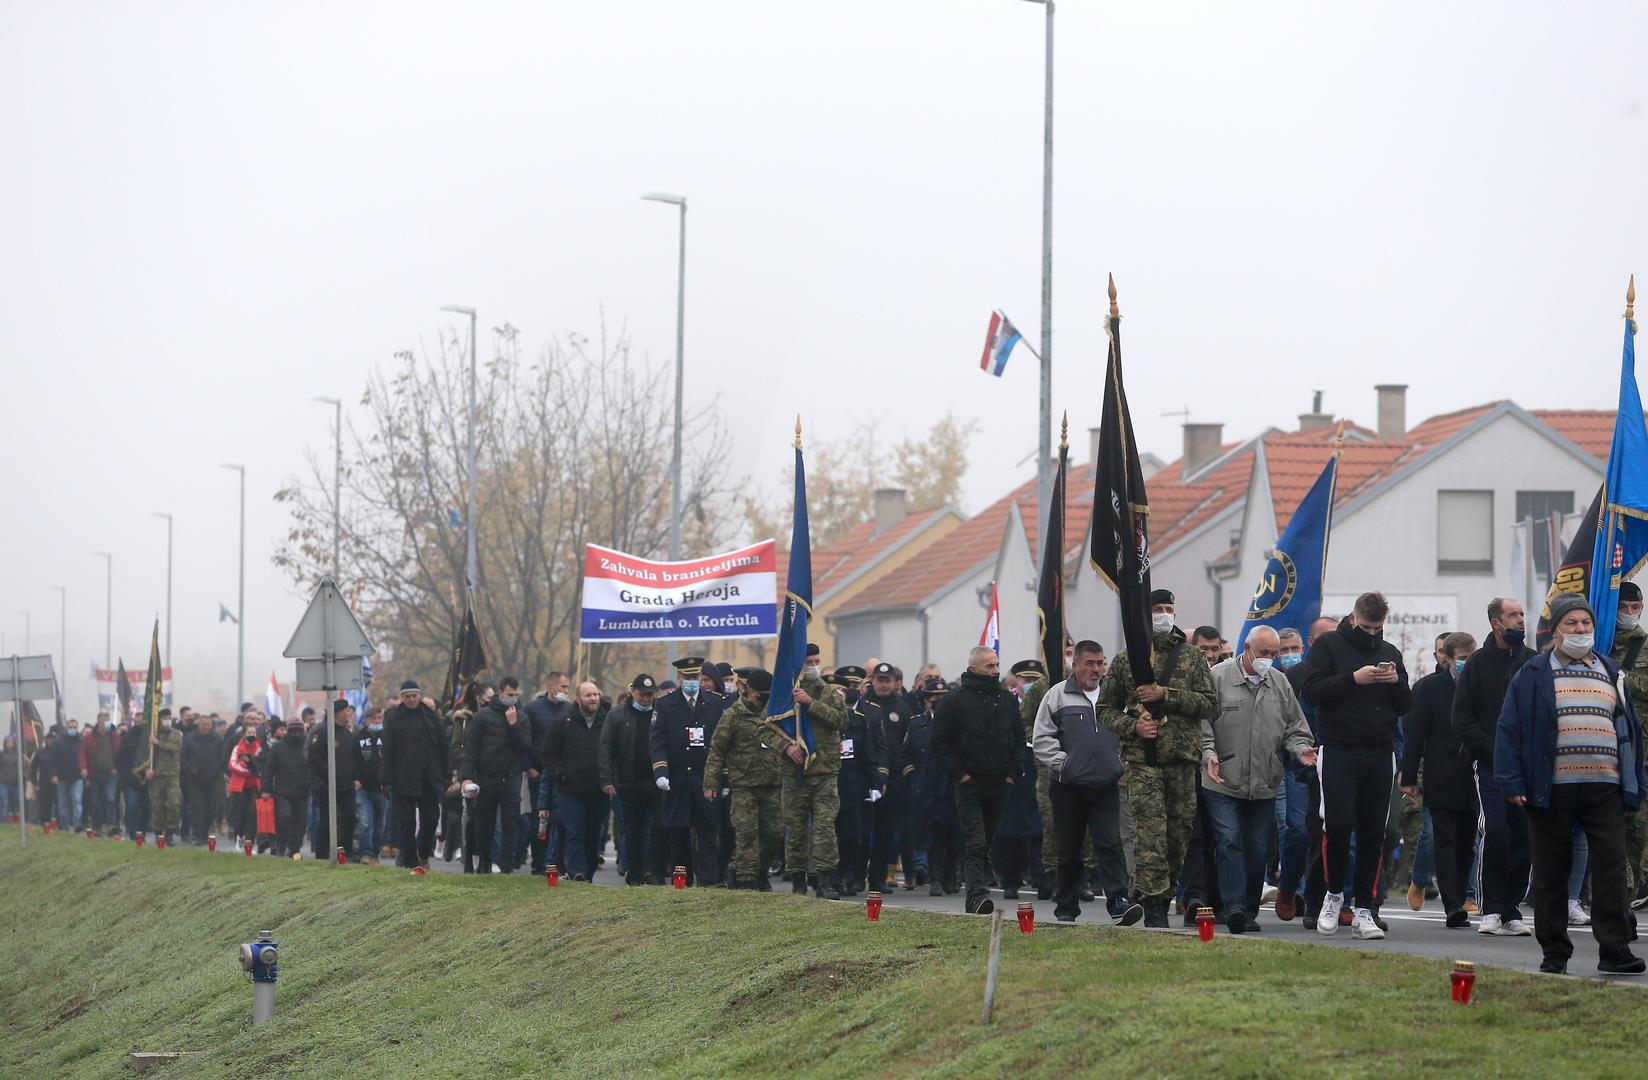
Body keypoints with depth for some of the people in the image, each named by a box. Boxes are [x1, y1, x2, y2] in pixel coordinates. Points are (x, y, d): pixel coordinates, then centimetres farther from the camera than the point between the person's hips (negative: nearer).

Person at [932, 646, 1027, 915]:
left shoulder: (1008, 700, 12)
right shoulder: (954, 700, -3)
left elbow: (1019, 739, 19)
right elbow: (940, 743, -3)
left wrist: (1014, 773, 7)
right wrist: (960, 774, -10)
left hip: (1001, 783, 5)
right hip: (970, 783, -5)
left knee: (988, 844, 10)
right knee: (975, 844, -16)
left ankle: (974, 901, 20)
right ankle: (978, 894, -25)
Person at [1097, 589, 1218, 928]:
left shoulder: (1191, 658, 10)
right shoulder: (1125, 660, 10)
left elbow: (1207, 704, 0)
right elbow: (1106, 709, 13)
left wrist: (1166, 694, -11)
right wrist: (1132, 726, -6)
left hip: (1182, 759, 2)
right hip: (1143, 760, -2)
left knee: (1179, 832, 5)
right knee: (1150, 832, -12)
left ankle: (1164, 896, 18)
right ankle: (1154, 906, -16)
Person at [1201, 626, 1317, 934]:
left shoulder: (1280, 684, 11)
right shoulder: (1218, 677, -2)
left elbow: (1294, 727, 16)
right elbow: (1202, 721, -3)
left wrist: (1300, 748, -3)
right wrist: (1209, 753, -17)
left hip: (1264, 785, 4)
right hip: (1224, 781, -4)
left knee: (1258, 849, 6)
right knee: (1229, 842, -13)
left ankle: (1249, 911, 14)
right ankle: (1234, 907, -17)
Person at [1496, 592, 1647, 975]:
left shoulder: (1610, 674, 17)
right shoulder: (1532, 675, 6)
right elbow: (1509, 729, 2)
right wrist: (1513, 783, -7)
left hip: (1604, 789, 2)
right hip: (1551, 791, -2)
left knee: (1611, 868, -8)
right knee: (1551, 872, 3)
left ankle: (1614, 950, -9)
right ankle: (1554, 952, 11)